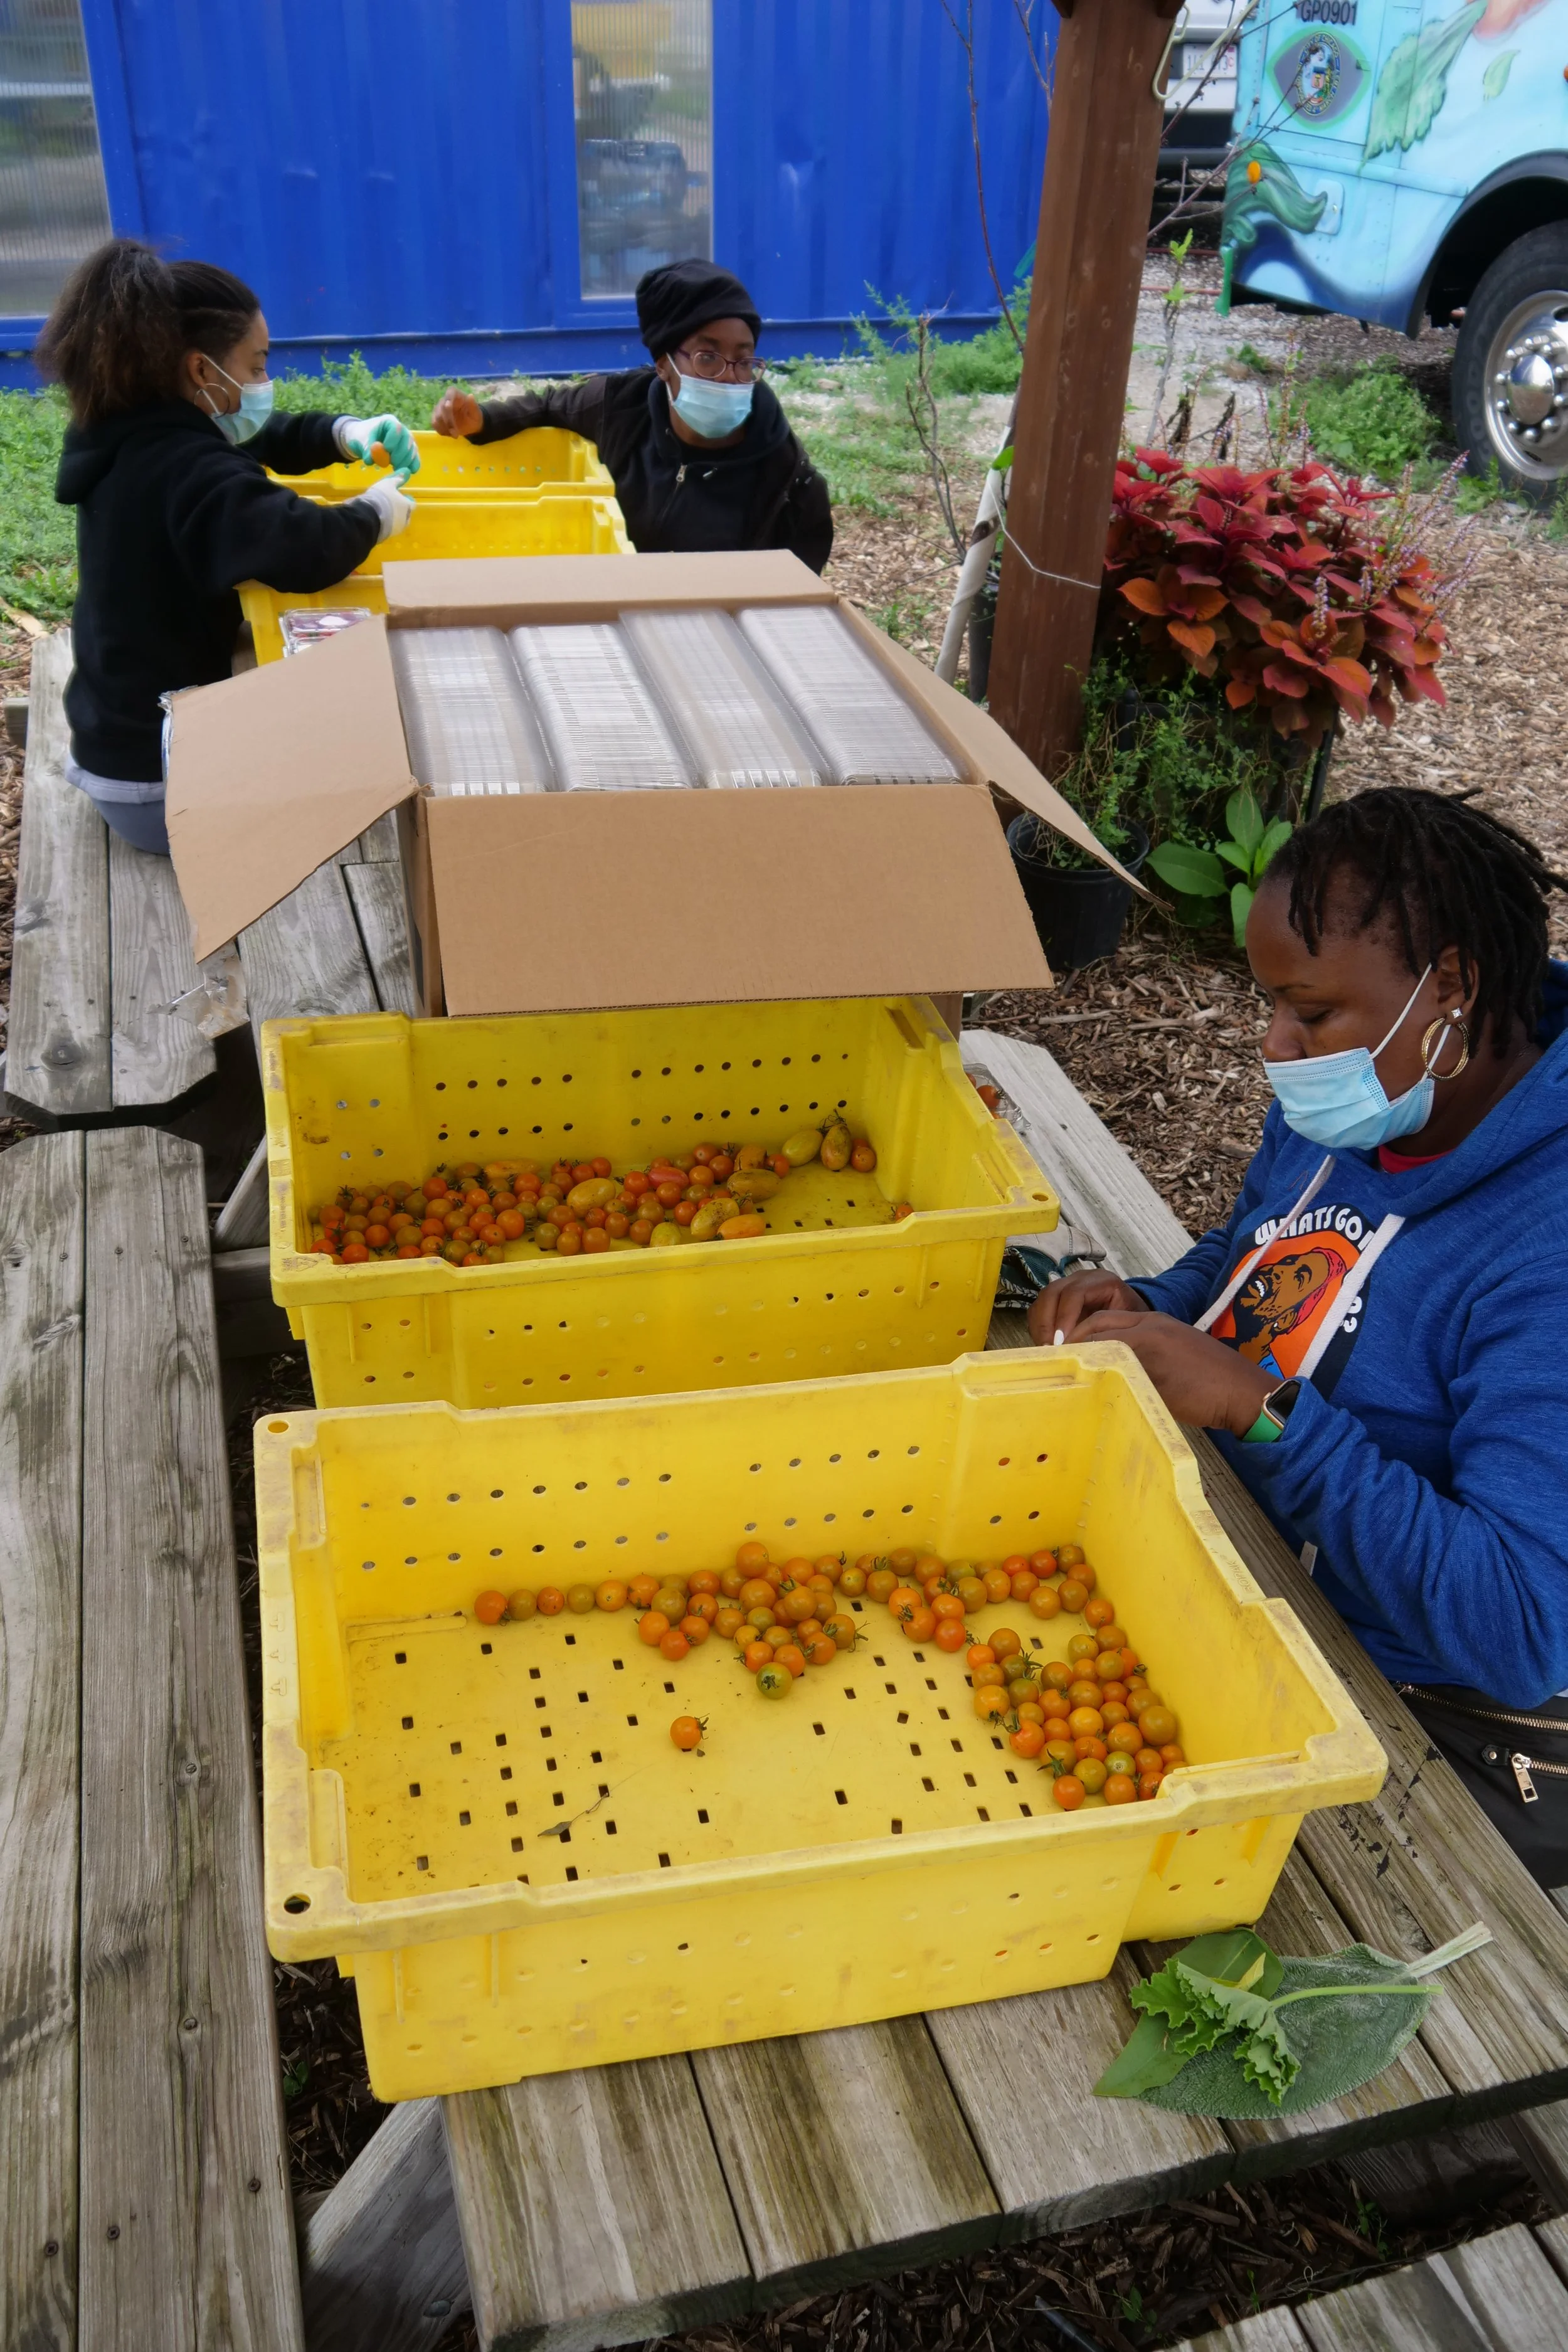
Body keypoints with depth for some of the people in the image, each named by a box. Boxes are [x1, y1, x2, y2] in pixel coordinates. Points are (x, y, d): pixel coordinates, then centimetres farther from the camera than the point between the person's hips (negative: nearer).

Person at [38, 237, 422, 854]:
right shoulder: (188, 471, -28)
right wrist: (373, 513, -22)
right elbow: (306, 551, -43)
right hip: (161, 782, -10)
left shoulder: (138, 439, 4)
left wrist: (343, 434, 1)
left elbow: (254, 441, 20)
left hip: (120, 741, 10)